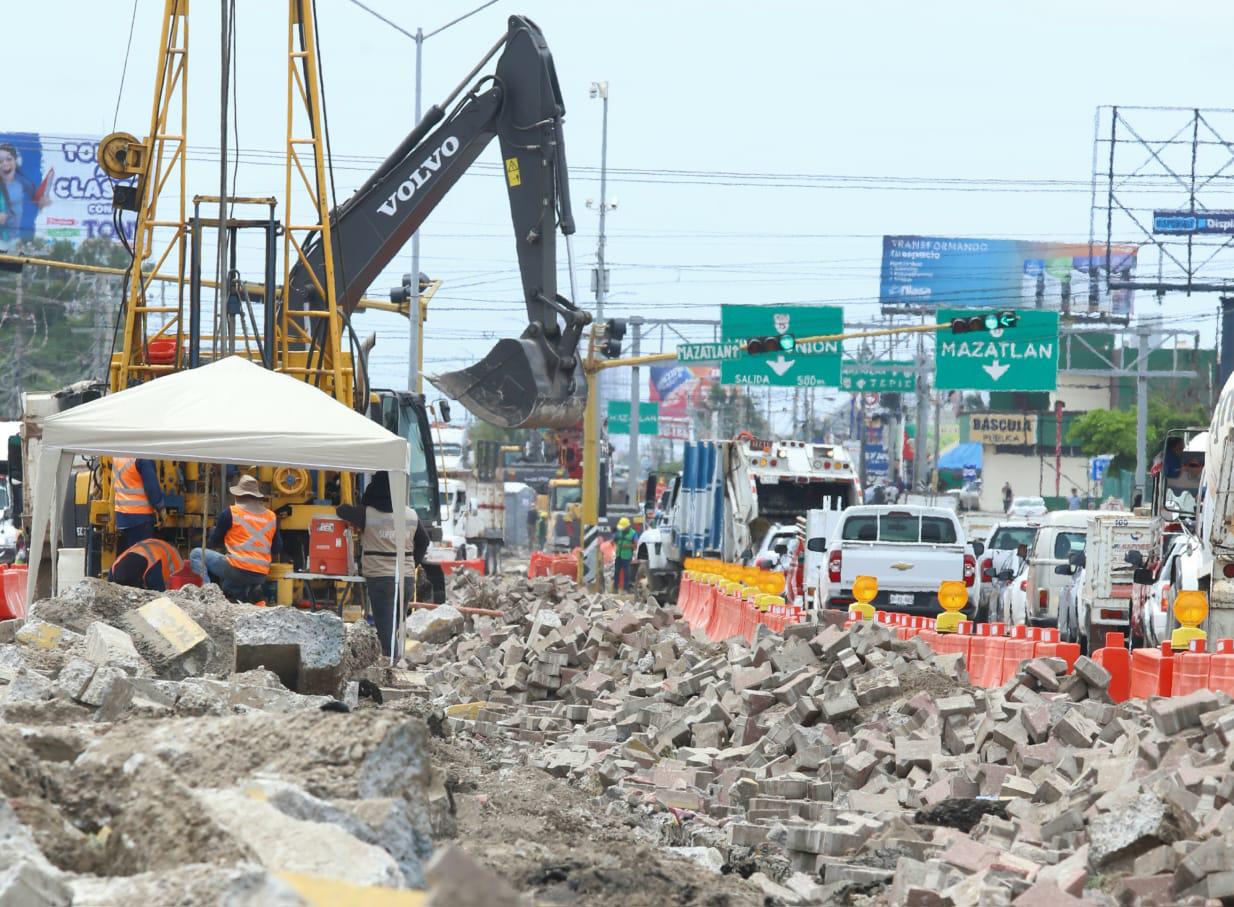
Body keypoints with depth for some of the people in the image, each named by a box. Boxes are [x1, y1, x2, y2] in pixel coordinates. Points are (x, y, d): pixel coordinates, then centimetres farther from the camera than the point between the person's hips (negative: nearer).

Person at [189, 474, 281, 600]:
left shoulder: (230, 513, -2)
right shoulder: (271, 517, 8)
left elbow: (212, 543, 7)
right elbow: (277, 549, 14)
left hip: (237, 569, -6)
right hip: (261, 577, 6)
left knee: (196, 554, 9)